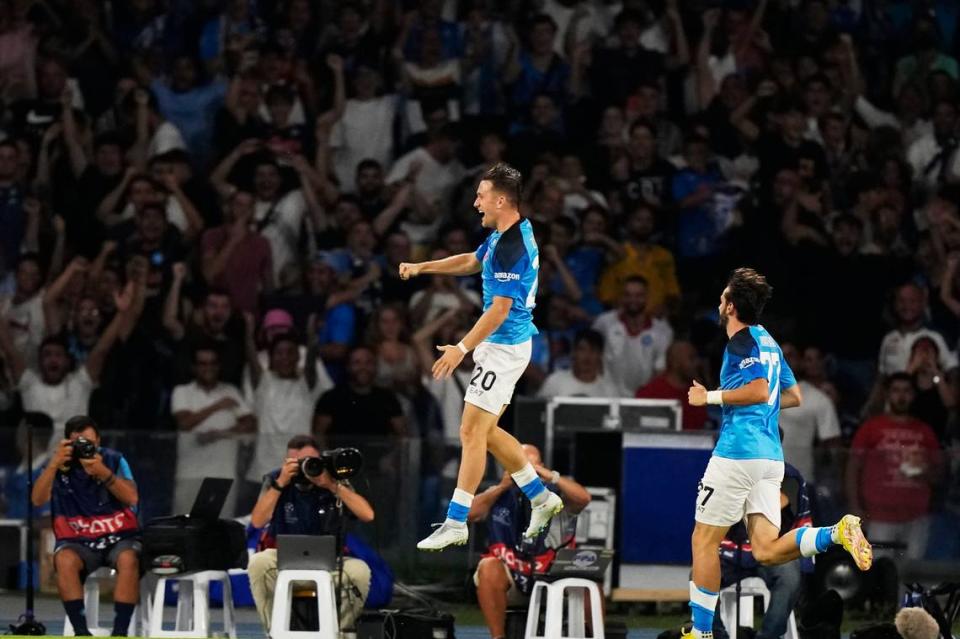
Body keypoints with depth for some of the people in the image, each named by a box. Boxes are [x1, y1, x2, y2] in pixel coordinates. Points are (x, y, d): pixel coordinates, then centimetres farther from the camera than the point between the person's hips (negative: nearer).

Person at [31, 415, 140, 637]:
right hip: (77, 542, 0)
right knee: (65, 560, -33)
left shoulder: (113, 460, -3)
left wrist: (103, 472, -32)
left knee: (128, 559, -34)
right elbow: (38, 500, -16)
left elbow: (132, 498, -17)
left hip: (119, 538, 0)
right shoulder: (60, 466, -2)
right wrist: (54, 465, -29)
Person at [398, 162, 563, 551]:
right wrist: (422, 267, 22)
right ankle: (541, 497, 25)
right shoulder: (503, 235, 9)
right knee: (486, 431, 16)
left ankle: (456, 523, -7)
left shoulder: (512, 248, -23)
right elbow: (473, 261, 28)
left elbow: (499, 310, -25)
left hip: (504, 348, -10)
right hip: (501, 346, 10)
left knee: (472, 431, -9)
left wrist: (461, 349, -25)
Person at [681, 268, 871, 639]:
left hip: (738, 452, -9)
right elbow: (793, 396, 26)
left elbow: (759, 389, -20)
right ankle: (838, 532, -19)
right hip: (770, 457, 9)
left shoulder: (742, 340, -7)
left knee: (704, 540, 2)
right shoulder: (768, 341, 20)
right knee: (766, 550, 1)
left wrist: (711, 397, -11)